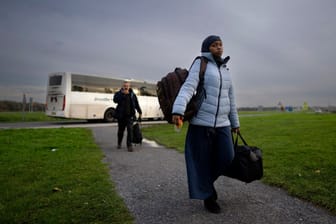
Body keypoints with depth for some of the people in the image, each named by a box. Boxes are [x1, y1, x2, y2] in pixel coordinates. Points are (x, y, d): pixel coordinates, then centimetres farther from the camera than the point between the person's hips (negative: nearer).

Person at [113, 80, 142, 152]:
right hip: (121, 116, 1)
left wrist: (140, 112, 15)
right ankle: (119, 143, 36)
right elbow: (115, 100, -20)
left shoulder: (132, 95, 5)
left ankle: (129, 145, -3)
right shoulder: (119, 93, 0)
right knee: (121, 130, 13)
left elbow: (136, 104, 13)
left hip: (129, 115, 0)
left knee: (129, 130, -11)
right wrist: (122, 94, -24)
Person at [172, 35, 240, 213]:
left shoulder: (225, 70, 17)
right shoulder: (200, 64, -2)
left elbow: (230, 98, 21)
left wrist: (235, 122, 23)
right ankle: (208, 196, 21)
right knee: (202, 160, 1)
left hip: (222, 123, 6)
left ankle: (205, 180, 27)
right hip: (201, 121, -5)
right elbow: (188, 87, -18)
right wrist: (178, 110, -34)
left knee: (227, 157, -2)